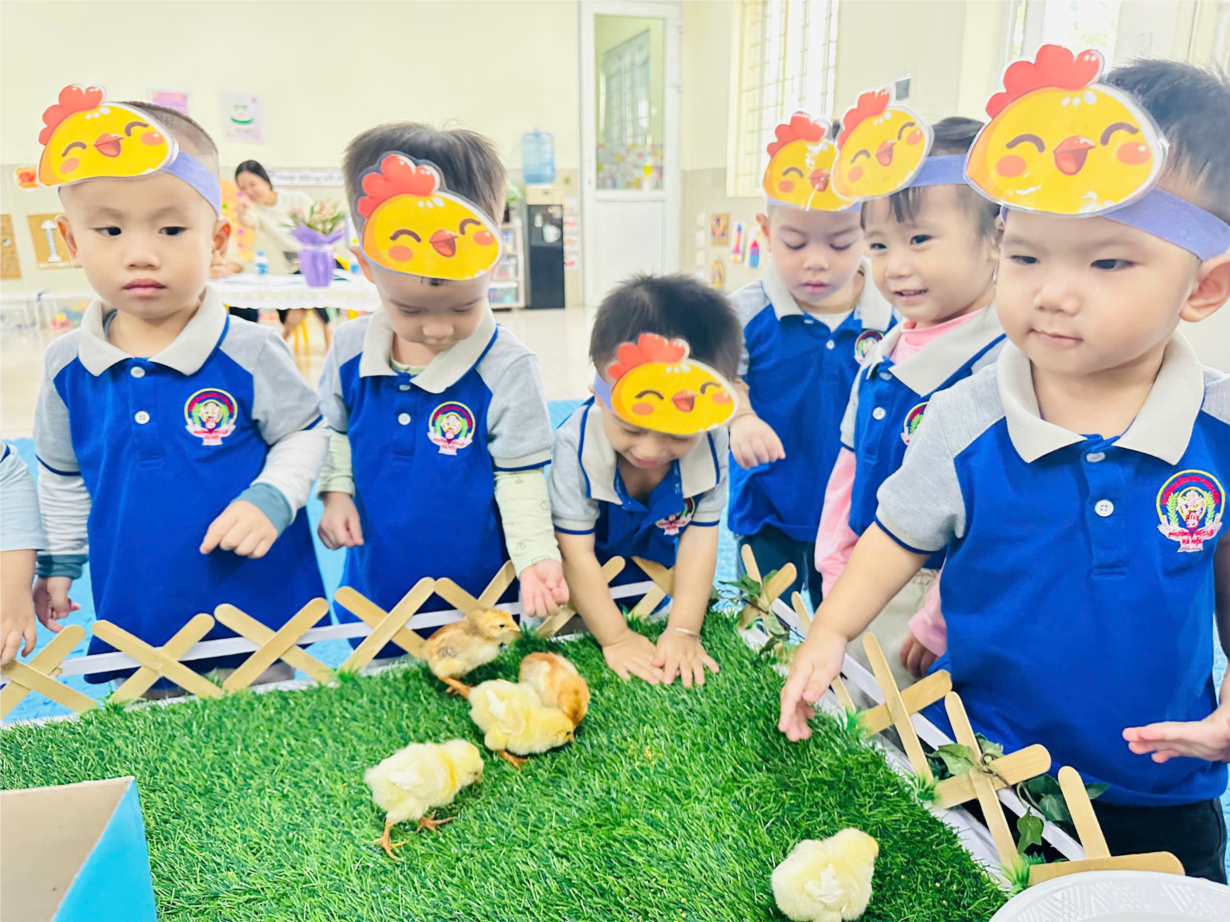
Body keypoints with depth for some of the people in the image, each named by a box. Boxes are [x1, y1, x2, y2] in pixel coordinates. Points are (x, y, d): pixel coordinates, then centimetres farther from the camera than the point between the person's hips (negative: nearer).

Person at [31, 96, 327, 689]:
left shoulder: (249, 354, -16)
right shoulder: (66, 367, -3)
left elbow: (304, 435, -3)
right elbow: (62, 473, 13)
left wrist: (270, 500, -19)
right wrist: (58, 563, 18)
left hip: (259, 603, -3)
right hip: (133, 615, 4)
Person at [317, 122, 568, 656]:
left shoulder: (507, 369, -18)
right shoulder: (350, 351, -7)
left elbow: (519, 481, -12)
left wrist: (536, 557, -23)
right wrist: (335, 491, -3)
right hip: (374, 586, 4)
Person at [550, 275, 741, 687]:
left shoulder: (710, 443, -24)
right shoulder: (576, 445, -32)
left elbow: (699, 540, -16)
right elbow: (576, 555, -25)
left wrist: (683, 631, -19)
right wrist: (615, 638, -22)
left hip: (666, 590, 5)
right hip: (586, 596, -4)